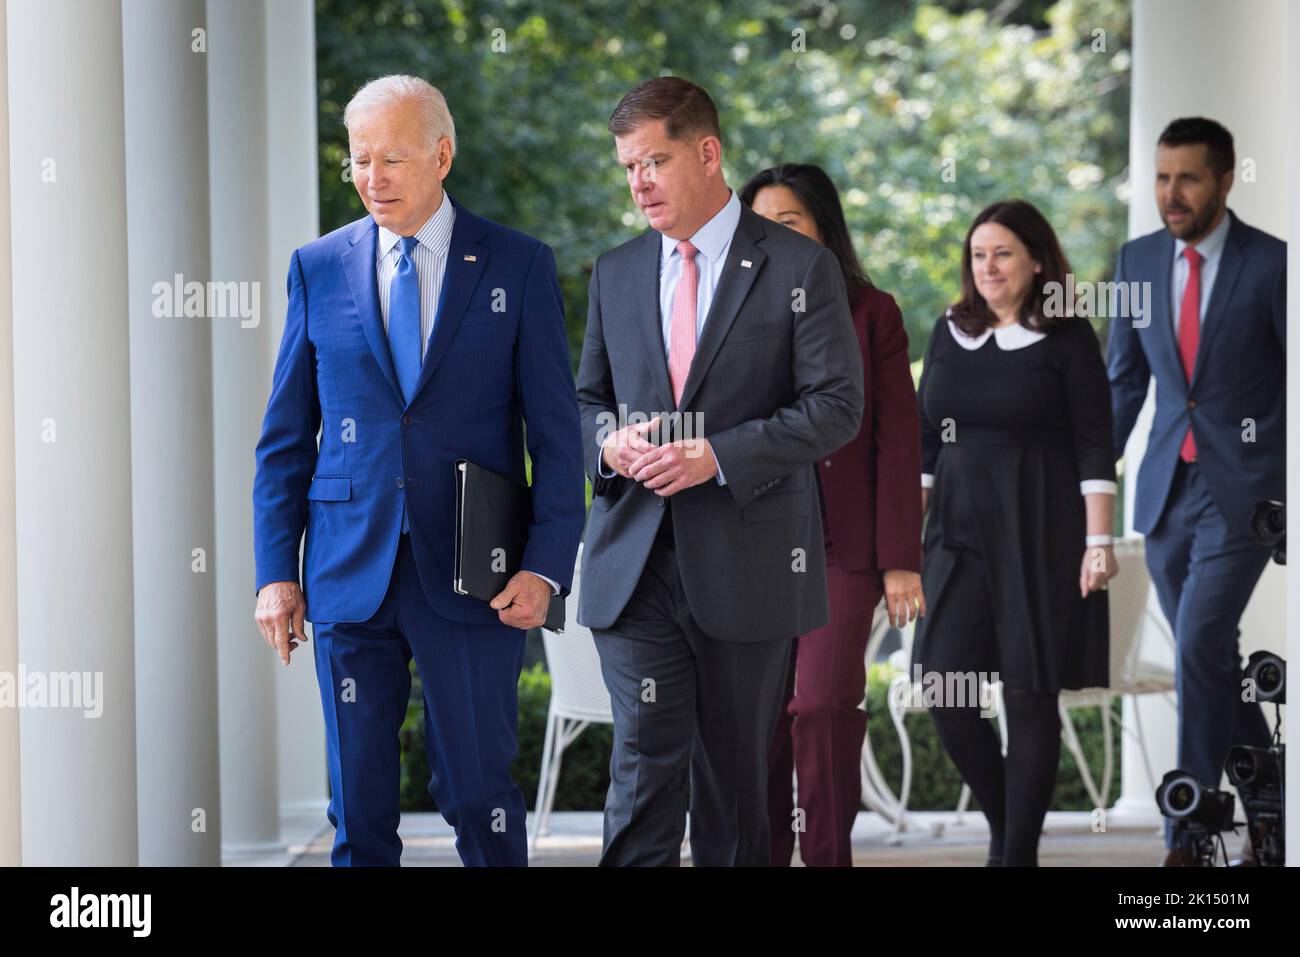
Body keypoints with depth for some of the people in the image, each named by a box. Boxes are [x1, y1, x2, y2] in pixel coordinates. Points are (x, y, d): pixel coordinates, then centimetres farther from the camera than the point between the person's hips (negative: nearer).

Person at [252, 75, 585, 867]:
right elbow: (286, 438, 10)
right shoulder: (320, 268, 7)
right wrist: (276, 571, 3)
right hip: (350, 576, 2)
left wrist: (547, 567, -9)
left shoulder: (519, 267, 2)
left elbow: (557, 435, 1)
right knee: (359, 807, 6)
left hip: (470, 580, -2)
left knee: (480, 797, 0)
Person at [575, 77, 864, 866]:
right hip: (635, 560, 3)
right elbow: (589, 396, 21)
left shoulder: (800, 268, -2)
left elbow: (837, 406, -7)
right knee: (644, 763, -7)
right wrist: (607, 443, -4)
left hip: (747, 562, -2)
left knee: (737, 771, 6)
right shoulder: (616, 274, 13)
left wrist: (719, 455, -18)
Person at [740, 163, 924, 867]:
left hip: (841, 544, -2)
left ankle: (828, 854, -1)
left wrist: (901, 560, -5)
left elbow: (897, 441, 1)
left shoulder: (870, 314, 4)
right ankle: (764, 850, 13)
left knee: (822, 703, -12)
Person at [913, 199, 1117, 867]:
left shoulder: (1067, 339, -4)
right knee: (942, 686, -2)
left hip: (1040, 537, -4)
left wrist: (1099, 542, -12)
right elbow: (925, 439, 13)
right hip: (961, 534, 5)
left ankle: (1019, 852, 8)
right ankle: (1003, 825, 18)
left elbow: (1094, 448, -6)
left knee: (1030, 695, -1)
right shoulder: (950, 334, 10)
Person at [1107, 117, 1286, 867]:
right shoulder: (1139, 261, 6)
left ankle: (1189, 836, -11)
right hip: (1168, 488, 5)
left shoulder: (1272, 265, -9)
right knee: (1210, 656, 11)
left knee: (1199, 644, -15)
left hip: (1245, 488, -5)